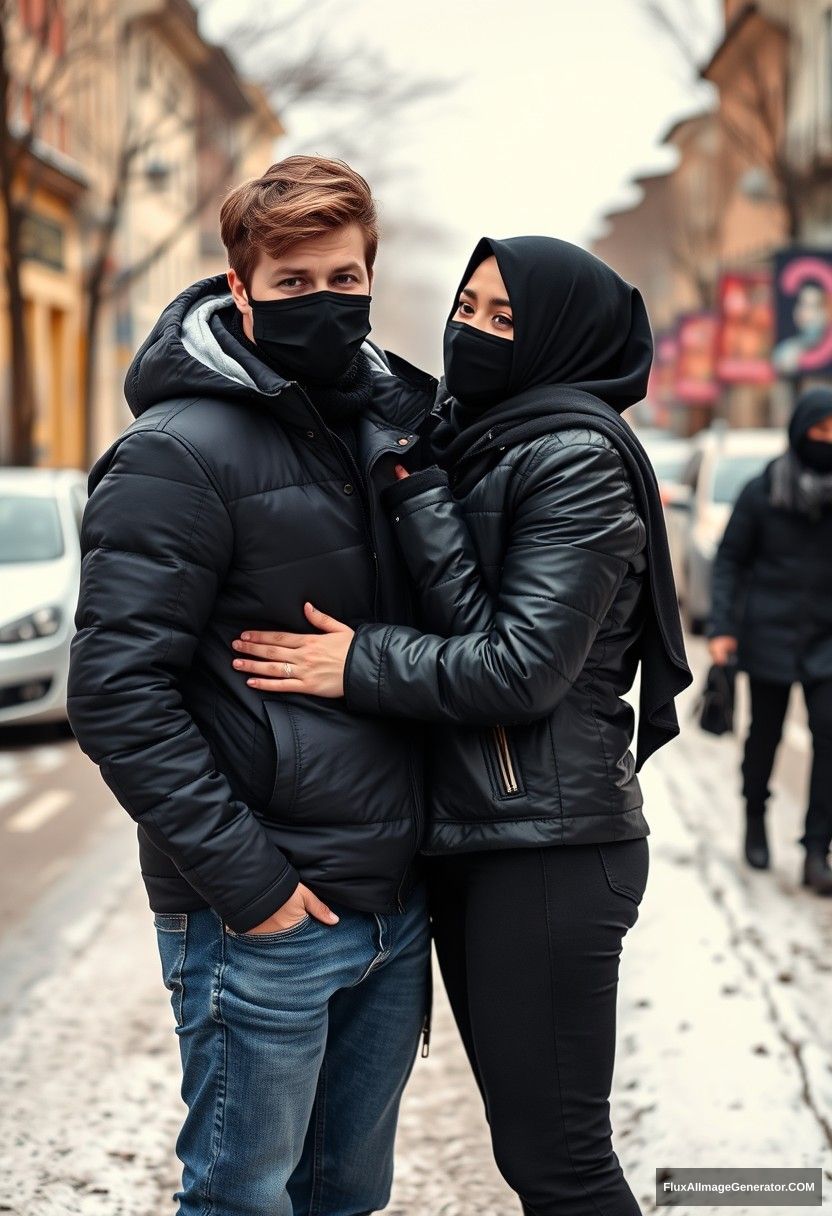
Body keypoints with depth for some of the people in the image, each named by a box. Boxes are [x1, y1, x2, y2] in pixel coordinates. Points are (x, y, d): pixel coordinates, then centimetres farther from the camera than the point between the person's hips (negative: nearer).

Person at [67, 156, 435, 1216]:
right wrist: (245, 880, -18)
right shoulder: (180, 453, -12)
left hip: (396, 906, 7)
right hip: (261, 924, -6)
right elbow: (116, 696, -17)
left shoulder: (397, 423, 10)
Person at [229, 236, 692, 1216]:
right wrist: (414, 491, -10)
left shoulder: (575, 458, -13)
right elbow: (465, 619, 2)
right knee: (525, 1134, 18)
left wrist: (358, 665, -16)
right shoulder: (463, 442, 14)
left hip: (547, 848, -9)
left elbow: (524, 665, -19)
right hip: (469, 837, 9)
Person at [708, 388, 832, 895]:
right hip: (770, 637, -1)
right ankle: (756, 820, 35)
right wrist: (721, 628, -6)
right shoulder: (762, 492, -4)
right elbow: (729, 560, 1)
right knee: (765, 734, 11)